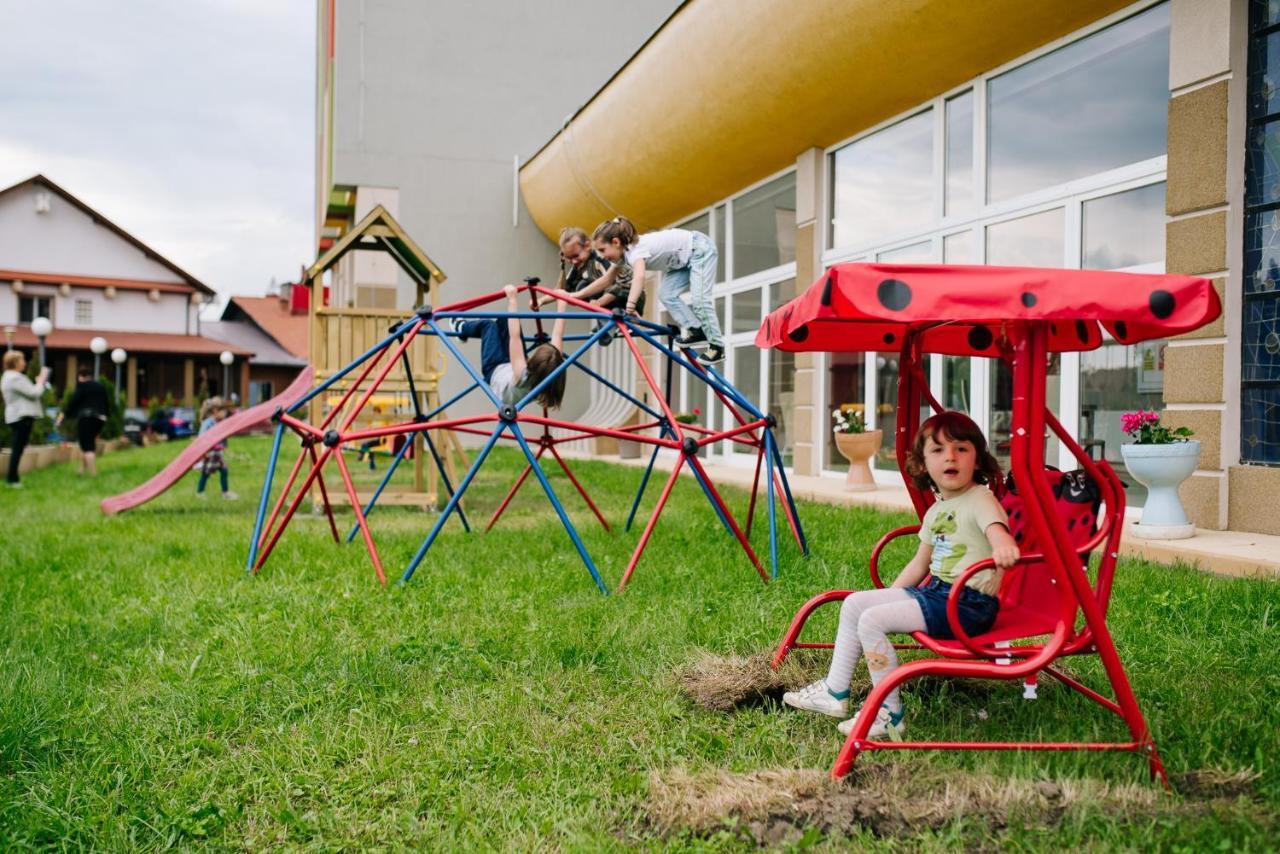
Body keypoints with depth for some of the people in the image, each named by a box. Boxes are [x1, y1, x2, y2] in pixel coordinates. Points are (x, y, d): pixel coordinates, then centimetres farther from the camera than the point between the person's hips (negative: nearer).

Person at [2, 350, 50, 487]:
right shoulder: (16, 378, -16)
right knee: (18, 448, -7)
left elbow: (26, 393, 21)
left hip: (16, 417, 10)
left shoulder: (8, 377, 18)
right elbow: (34, 393, -18)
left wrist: (37, 383, 13)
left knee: (17, 448, 12)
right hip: (21, 417, -10)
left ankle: (13, 478, 16)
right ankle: (13, 479, -6)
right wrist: (41, 380, -4)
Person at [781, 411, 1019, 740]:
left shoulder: (980, 499, -11)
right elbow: (919, 564, 26)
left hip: (969, 603, -9)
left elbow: (997, 529, -33)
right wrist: (889, 599, 26)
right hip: (936, 592, 9)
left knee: (872, 620, -20)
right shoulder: (936, 511, 15)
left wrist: (1004, 546, -56)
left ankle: (890, 716, -11)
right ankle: (835, 692, 15)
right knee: (854, 603, 8)